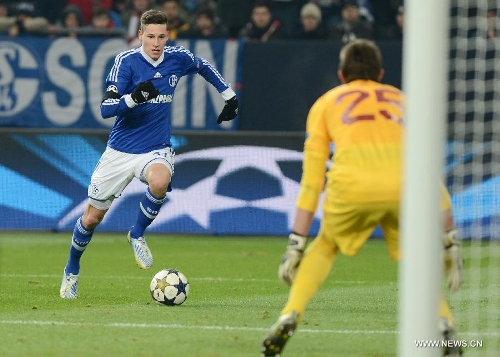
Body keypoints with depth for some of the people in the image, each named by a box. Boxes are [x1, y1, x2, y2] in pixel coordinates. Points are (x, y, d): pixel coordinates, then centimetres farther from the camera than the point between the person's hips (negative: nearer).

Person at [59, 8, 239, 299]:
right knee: (93, 218, 8)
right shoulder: (126, 61, -13)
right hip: (120, 151, -1)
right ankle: (72, 271, 35)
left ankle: (138, 234, -10)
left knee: (159, 181, -36)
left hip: (156, 150, 1)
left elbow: (204, 66, 20)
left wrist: (230, 96, 18)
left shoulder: (177, 59, -4)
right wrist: (134, 97, -37)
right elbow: (106, 109, -20)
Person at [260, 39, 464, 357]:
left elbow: (312, 181, 22)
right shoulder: (403, 100, 34)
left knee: (325, 246, 28)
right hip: (403, 185, 1)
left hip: (352, 185, -1)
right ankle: (442, 323, 3)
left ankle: (289, 317, 12)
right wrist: (451, 240, 29)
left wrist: (296, 244, 22)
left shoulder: (326, 103, 29)